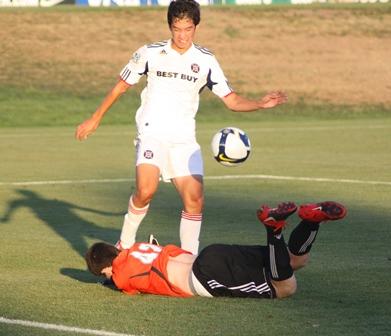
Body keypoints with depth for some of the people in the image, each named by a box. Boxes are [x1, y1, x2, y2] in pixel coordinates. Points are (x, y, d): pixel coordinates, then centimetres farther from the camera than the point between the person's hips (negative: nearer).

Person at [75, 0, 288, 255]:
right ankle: (125, 244, -3)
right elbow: (121, 86, 13)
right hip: (152, 135, -3)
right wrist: (95, 119, 16)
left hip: (185, 140, 3)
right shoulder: (150, 53, 2)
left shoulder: (206, 61, 6)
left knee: (195, 199, -10)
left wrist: (261, 104, -12)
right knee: (146, 191, -25)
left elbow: (232, 100, 6)